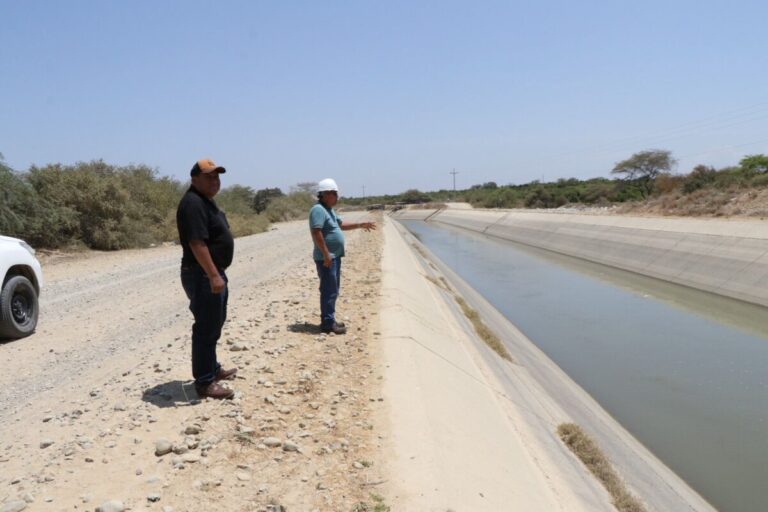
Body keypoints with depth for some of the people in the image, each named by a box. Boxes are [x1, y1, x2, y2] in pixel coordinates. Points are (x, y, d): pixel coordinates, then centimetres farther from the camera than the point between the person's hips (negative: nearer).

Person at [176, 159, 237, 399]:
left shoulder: (206, 201, 15)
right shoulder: (193, 203, -19)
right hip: (203, 275, -11)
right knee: (206, 328, -5)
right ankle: (204, 382, 2)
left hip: (213, 273, 11)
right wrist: (213, 275, -29)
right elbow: (197, 243, -27)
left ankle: (213, 369, 35)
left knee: (214, 325, 21)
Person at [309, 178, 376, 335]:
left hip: (334, 256, 11)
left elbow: (341, 225, 30)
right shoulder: (318, 210, -15)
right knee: (329, 290, -8)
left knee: (333, 290, 15)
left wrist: (360, 225, 26)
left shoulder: (329, 210, 17)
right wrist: (326, 254, -26)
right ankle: (327, 323, -3)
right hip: (326, 257, -11)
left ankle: (329, 320, 23)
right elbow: (316, 232, -24)